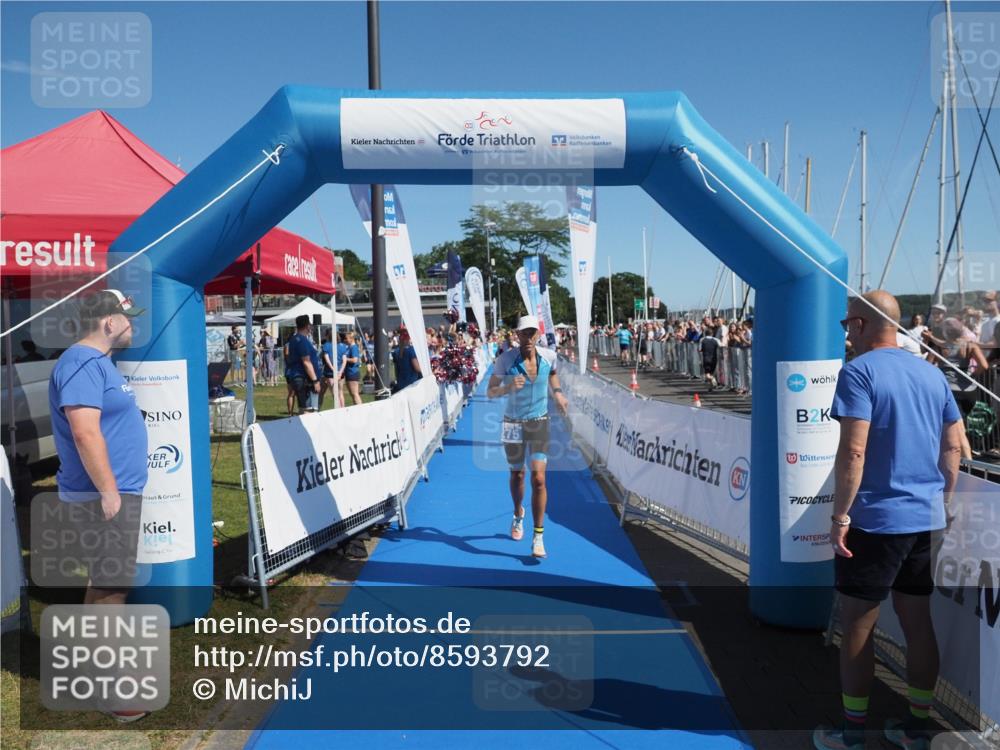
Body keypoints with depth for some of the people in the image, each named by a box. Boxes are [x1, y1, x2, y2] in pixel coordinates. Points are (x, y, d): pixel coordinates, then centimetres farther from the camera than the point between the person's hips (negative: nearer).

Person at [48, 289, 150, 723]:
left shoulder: (97, 361, 15)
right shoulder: (82, 364, -18)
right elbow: (85, 432, -26)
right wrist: (108, 490, -24)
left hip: (117, 491, 11)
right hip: (105, 495, -11)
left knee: (105, 579, 20)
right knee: (112, 586, -4)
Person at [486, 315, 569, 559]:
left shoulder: (549, 356, -8)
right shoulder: (505, 359, -15)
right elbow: (490, 392, -9)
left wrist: (557, 392, 3)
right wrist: (509, 387, -28)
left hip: (539, 424, 1)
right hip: (513, 425, 0)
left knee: (538, 479, -10)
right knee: (517, 475, 16)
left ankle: (538, 536, -1)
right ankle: (518, 516, 45)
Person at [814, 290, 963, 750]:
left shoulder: (858, 372, -12)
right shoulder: (932, 373, 10)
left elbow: (853, 450, -20)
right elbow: (953, 445, 13)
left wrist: (839, 515, -15)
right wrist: (943, 503, 21)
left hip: (874, 521, -7)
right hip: (927, 519, 7)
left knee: (857, 628, 5)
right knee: (918, 623, 15)